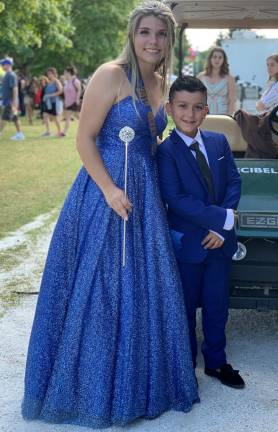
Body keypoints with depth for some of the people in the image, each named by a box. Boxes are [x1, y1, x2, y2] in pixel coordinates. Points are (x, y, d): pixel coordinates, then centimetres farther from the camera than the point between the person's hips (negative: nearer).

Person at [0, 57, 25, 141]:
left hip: (10, 101, -10)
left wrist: (14, 101, -23)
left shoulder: (11, 75, -14)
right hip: (7, 100, 10)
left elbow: (15, 88, -19)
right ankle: (19, 134, 14)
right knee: (15, 118, 11)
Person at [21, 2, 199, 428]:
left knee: (145, 288, 13)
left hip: (145, 195, 8)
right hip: (107, 193, -8)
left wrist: (152, 189, 13)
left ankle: (138, 380, 31)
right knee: (100, 288, 2)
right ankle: (94, 385, 20)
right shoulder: (111, 74, -13)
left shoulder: (160, 83, 10)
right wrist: (110, 190, -22)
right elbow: (85, 139, -15)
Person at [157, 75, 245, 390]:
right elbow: (176, 200, -20)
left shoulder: (219, 142, 4)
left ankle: (216, 362, 33)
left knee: (217, 306, 15)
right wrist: (224, 219, -20)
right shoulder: (165, 151, -13)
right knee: (185, 308, 11)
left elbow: (233, 183, 2)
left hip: (220, 241, 4)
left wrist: (221, 229, -11)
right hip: (186, 243, -4)